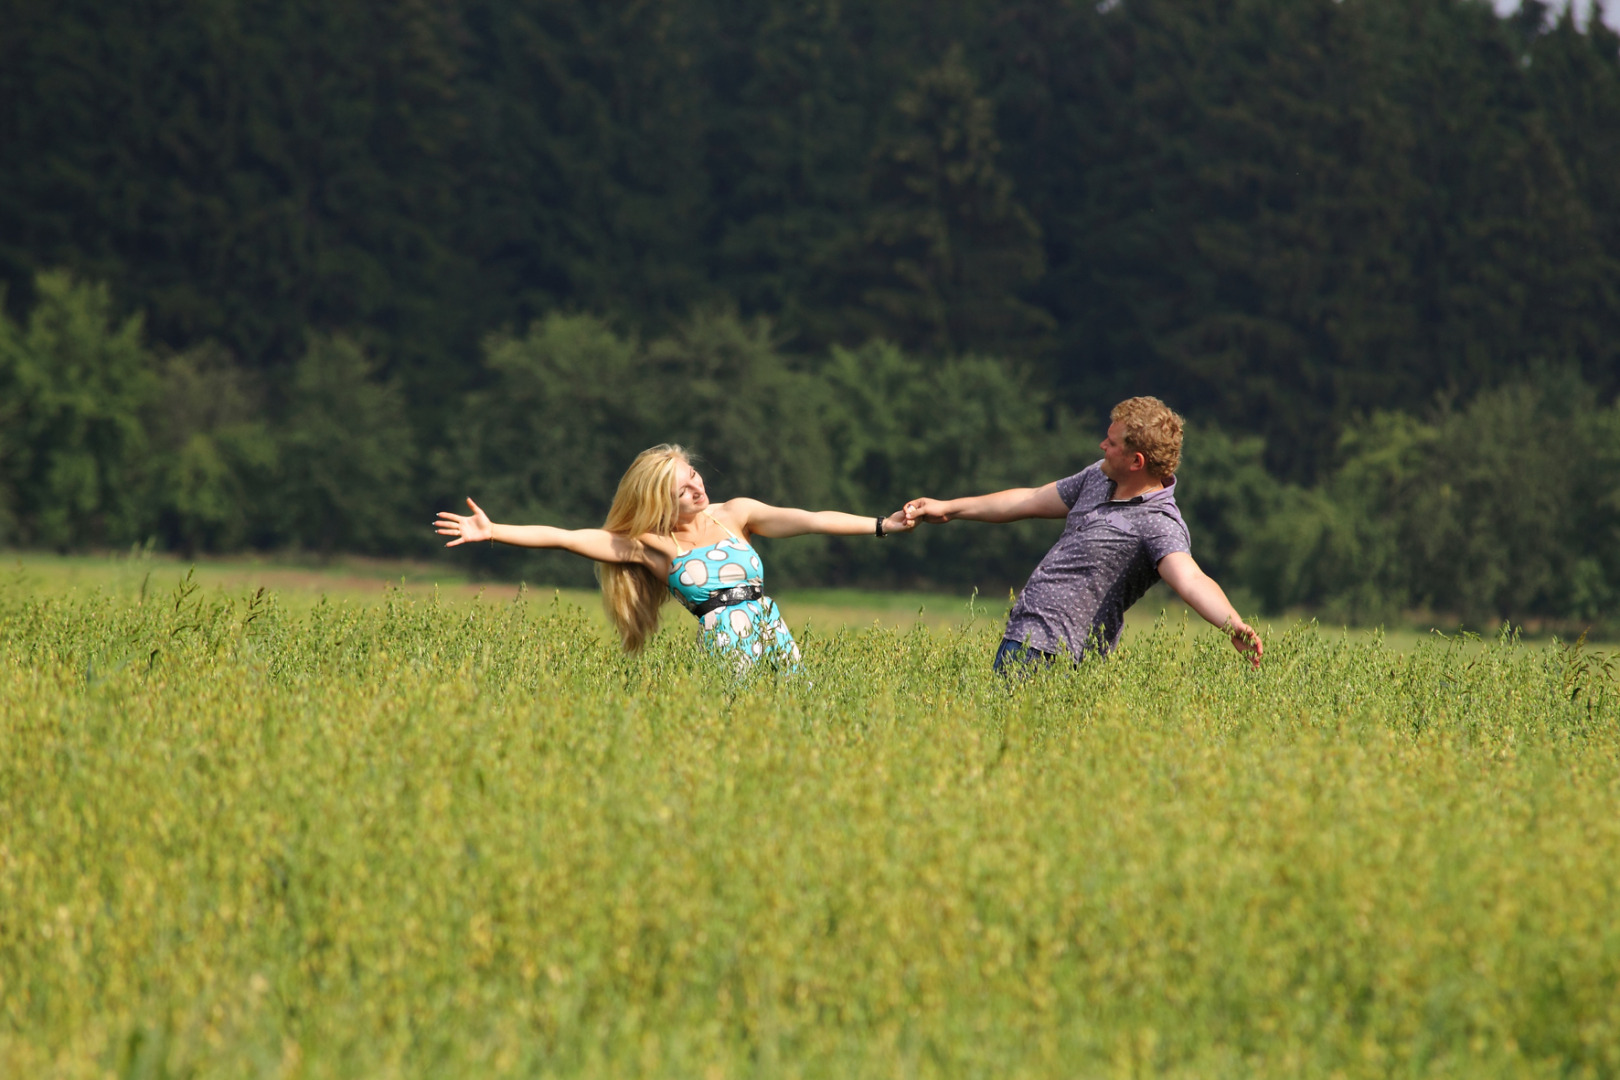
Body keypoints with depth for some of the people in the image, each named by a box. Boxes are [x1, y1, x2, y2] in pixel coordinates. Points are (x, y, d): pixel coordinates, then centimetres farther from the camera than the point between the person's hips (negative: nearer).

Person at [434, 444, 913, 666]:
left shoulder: (735, 514, 10)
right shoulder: (648, 546, 5)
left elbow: (809, 520, 2)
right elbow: (561, 537, 1)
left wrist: (882, 525, -7)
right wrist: (491, 532, -4)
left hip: (774, 641, 3)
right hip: (723, 654, -3)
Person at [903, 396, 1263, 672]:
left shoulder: (1159, 525, -19)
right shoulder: (1099, 477, 11)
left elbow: (1190, 580, -36)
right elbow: (1032, 500, 24)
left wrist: (1234, 625, -57)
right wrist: (948, 508, 30)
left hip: (1050, 655, -9)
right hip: (1020, 633, 9)